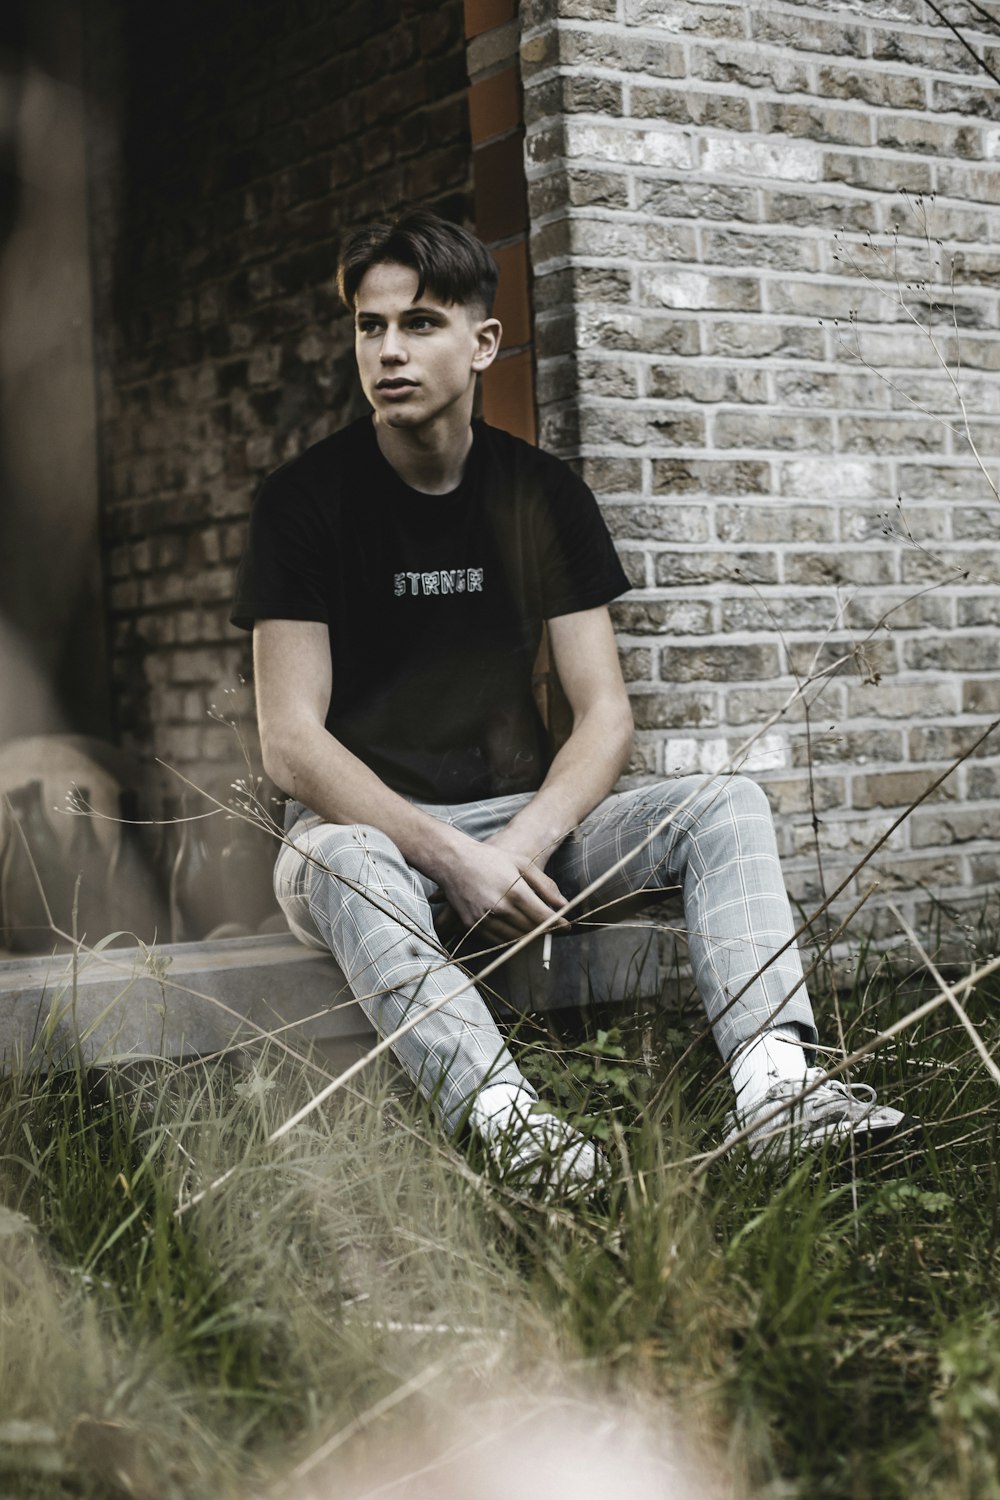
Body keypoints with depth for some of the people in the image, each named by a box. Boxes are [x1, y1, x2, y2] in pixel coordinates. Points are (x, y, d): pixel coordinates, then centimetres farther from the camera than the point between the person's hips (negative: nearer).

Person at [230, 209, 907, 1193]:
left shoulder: (543, 494, 4)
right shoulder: (306, 501, -6)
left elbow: (605, 717, 0)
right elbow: (290, 745, -13)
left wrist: (525, 843, -20)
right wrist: (452, 858, -25)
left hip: (525, 824, 4)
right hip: (368, 825, -3)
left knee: (729, 806, -18)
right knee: (340, 862, -38)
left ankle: (774, 1080, -39)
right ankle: (501, 1113, -55)